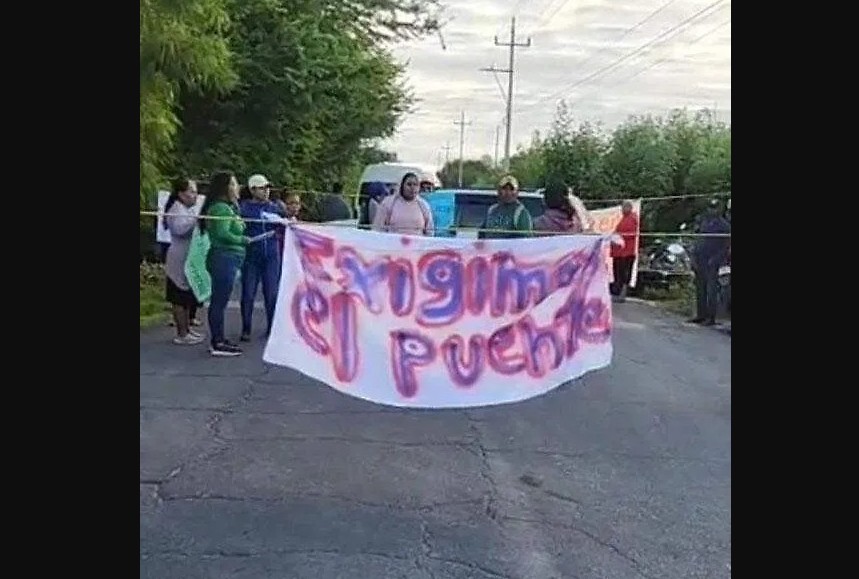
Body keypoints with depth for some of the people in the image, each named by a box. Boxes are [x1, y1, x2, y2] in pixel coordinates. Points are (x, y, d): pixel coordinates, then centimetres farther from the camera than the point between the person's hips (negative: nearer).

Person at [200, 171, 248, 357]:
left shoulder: (227, 207, 18)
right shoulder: (221, 207, -14)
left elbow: (234, 228, 13)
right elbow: (222, 233, -23)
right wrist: (243, 240, -9)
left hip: (226, 259, 10)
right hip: (225, 258, -10)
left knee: (218, 301, 14)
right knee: (220, 301, -6)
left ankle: (218, 340, 22)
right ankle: (218, 344, -1)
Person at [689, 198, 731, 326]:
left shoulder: (724, 225, -5)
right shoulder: (704, 221, 13)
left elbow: (726, 245, -8)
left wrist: (715, 259, -16)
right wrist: (694, 256, 10)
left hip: (712, 262, -7)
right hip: (700, 261, 7)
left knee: (711, 290, -6)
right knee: (700, 289, 10)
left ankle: (711, 318, -4)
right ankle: (701, 315, 18)